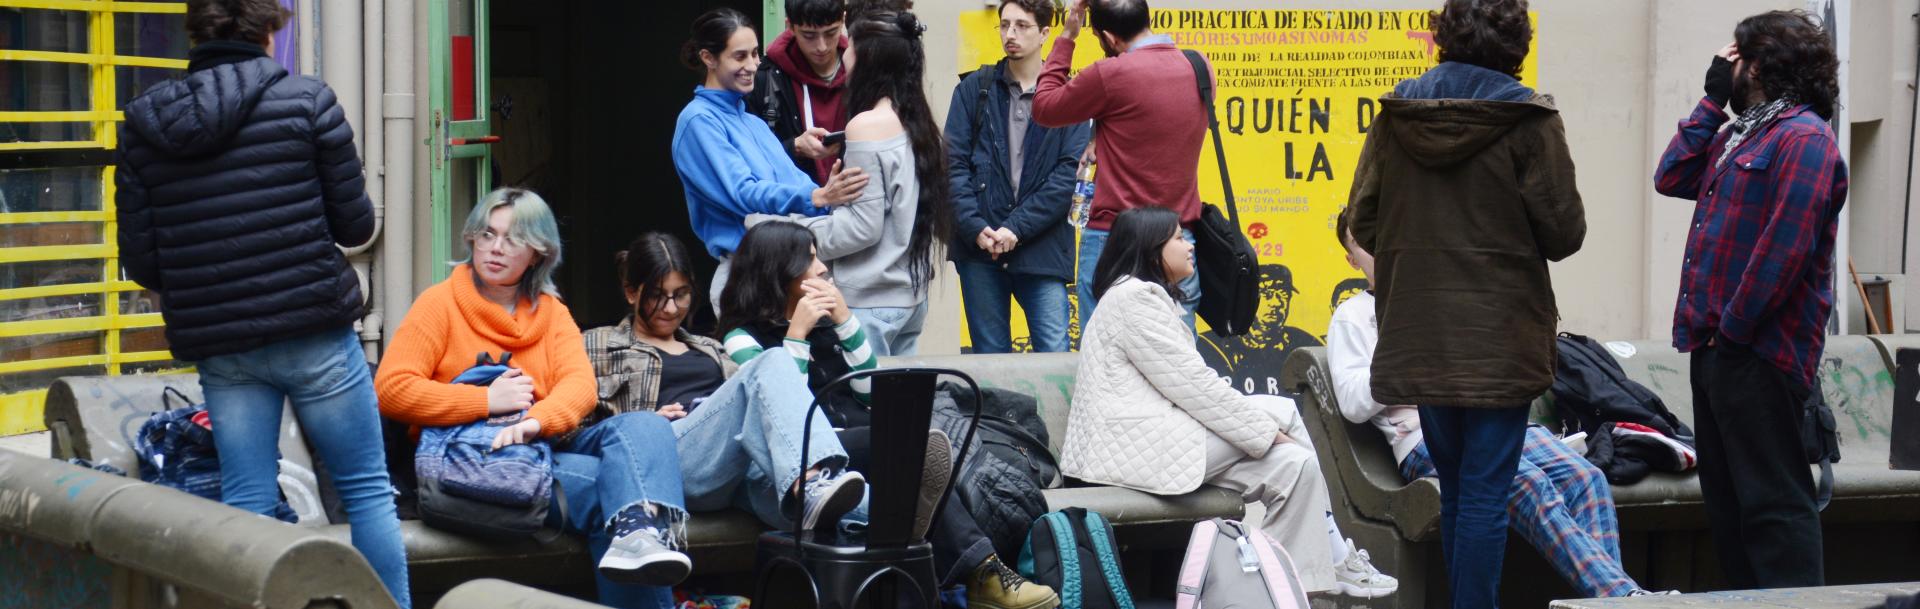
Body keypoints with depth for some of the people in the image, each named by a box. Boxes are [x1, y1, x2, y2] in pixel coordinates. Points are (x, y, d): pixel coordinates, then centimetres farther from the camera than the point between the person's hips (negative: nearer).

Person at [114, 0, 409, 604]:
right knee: (368, 488, 7)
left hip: (218, 348, 3)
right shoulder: (305, 100, -6)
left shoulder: (141, 123, 3)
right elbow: (356, 224, -3)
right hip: (314, 332, -3)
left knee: (246, 503, 8)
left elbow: (140, 265, 2)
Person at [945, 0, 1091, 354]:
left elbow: (1069, 174, -4)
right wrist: (976, 228, -11)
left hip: (1042, 248, -2)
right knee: (989, 356, 8)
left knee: (1055, 355, -7)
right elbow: (953, 165, 3)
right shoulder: (974, 89, 8)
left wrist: (1016, 228, -13)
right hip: (979, 248, 2)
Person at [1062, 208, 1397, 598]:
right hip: (1137, 445, -10)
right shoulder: (1135, 298, -11)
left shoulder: (1148, 297, 23)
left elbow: (1188, 385, 17)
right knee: (1283, 412, -10)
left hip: (1156, 441, 10)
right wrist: (1267, 431, -12)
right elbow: (1190, 385, -17)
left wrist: (1268, 431, 5)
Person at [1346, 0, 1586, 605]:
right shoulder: (1528, 118, -10)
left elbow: (1363, 221, 5)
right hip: (1500, 334, -4)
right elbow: (1563, 230, -8)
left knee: (1454, 488, 17)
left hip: (1419, 330, 5)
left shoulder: (1396, 112, 1)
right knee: (1486, 493, 0)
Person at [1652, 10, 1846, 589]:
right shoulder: (1737, 134, 19)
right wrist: (1712, 100, 10)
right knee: (1726, 498, 13)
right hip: (1715, 346, 10)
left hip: (1756, 352, -10)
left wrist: (1733, 327, -18)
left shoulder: (1803, 138, -12)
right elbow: (1671, 178, 13)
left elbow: (1785, 245, -19)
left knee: (1772, 500, -10)